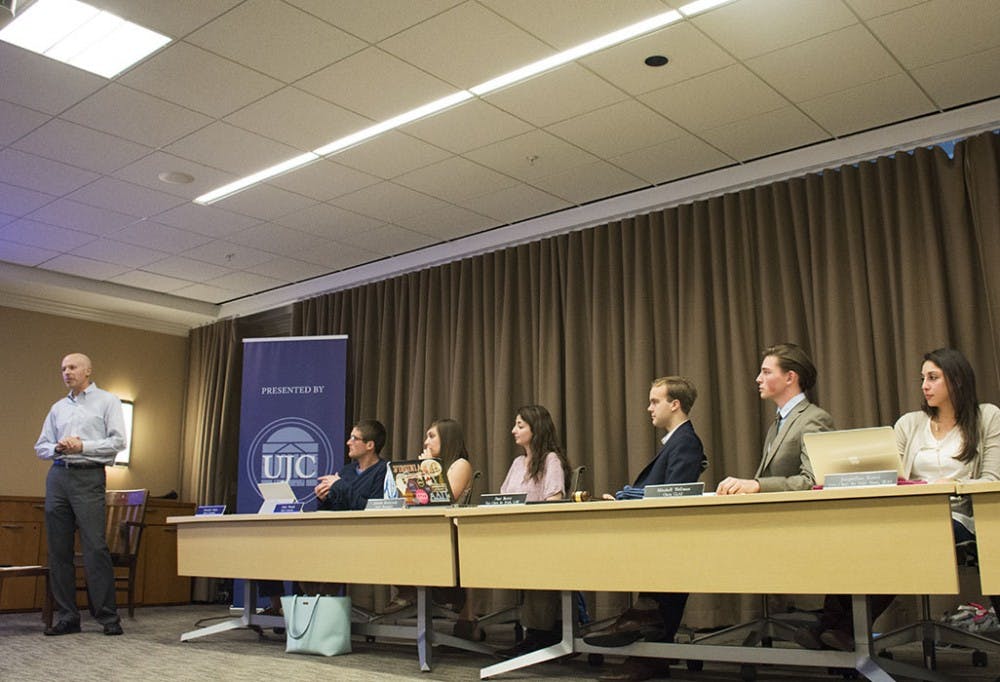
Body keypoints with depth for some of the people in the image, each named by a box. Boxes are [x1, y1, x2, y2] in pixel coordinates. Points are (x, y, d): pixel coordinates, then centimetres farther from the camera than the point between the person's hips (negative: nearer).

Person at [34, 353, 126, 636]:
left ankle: (108, 616, -6)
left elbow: (118, 441, -3)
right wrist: (57, 448, -3)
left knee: (95, 547, -11)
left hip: (89, 477, -5)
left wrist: (83, 446, -12)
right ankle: (67, 617, 9)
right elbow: (41, 446, 18)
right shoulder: (58, 408, 20)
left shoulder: (107, 401, 6)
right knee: (58, 550, 3)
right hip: (58, 477, 5)